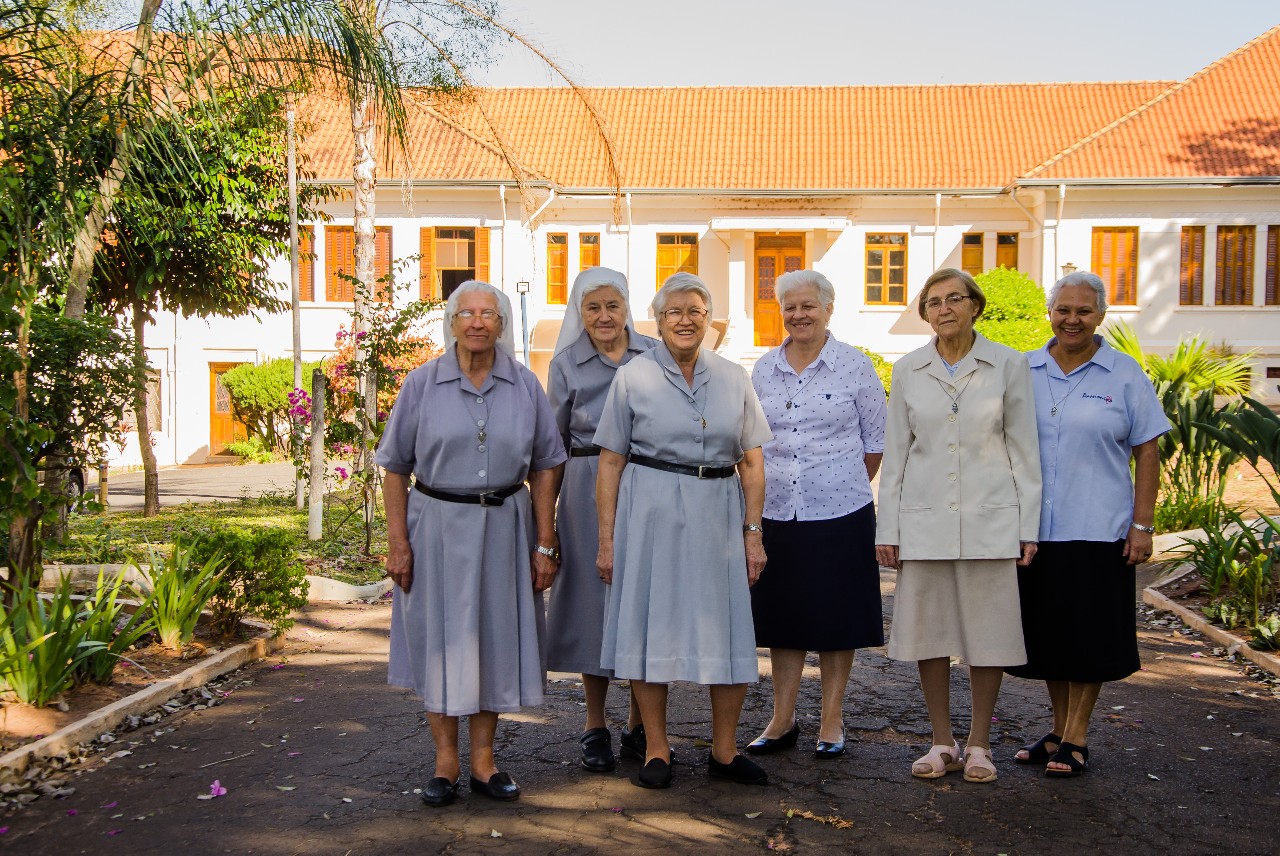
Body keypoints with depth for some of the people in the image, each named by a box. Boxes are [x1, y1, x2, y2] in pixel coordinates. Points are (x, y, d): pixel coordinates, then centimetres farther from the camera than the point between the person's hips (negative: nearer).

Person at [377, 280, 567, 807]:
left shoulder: (524, 386, 2)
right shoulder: (422, 384, -1)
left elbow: (545, 466, 4)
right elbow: (396, 467, 0)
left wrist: (544, 543, -1)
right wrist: (397, 542, -7)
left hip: (504, 526, 1)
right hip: (438, 525, -1)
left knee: (495, 638, 8)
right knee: (440, 639, 5)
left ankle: (484, 759, 22)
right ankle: (445, 761, 19)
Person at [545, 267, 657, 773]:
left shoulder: (655, 356, 5)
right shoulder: (566, 365, 4)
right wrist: (545, 517, 7)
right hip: (589, 494, -1)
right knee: (594, 599, 4)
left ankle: (640, 726, 20)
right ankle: (595, 729, 18)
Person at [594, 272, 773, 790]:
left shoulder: (734, 379, 9)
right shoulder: (632, 378, 2)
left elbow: (752, 461, 8)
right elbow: (611, 463, 0)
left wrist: (753, 532, 1)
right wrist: (607, 539, -5)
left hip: (718, 514, 2)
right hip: (651, 513, -2)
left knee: (729, 630, 4)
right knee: (650, 624, 3)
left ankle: (724, 751, 19)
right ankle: (656, 750, 17)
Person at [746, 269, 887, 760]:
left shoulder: (855, 366, -1)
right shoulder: (764, 370, 8)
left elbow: (875, 439, 6)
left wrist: (844, 487, 10)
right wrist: (762, 494, 11)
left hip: (839, 513, -3)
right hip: (777, 513, 3)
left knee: (836, 617, 5)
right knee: (782, 615, 9)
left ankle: (832, 721, 19)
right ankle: (783, 720, 21)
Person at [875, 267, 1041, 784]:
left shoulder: (1008, 365, 1)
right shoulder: (908, 371, 6)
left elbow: (1024, 450, 3)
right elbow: (895, 453, 8)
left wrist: (1028, 527, -1)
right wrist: (887, 529, 4)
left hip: (989, 520, -1)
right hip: (924, 520, 2)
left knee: (988, 632, 4)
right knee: (928, 631, 6)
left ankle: (978, 743, 19)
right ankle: (942, 742, 20)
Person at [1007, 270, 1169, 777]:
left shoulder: (1124, 375, 0)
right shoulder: (1023, 371, 6)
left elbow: (1147, 453, -1)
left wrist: (1142, 525, -7)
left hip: (1097, 529, -3)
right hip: (1034, 528, 3)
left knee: (1087, 635, 3)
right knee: (1046, 632, 10)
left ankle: (1075, 739, 15)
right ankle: (1059, 729, 25)